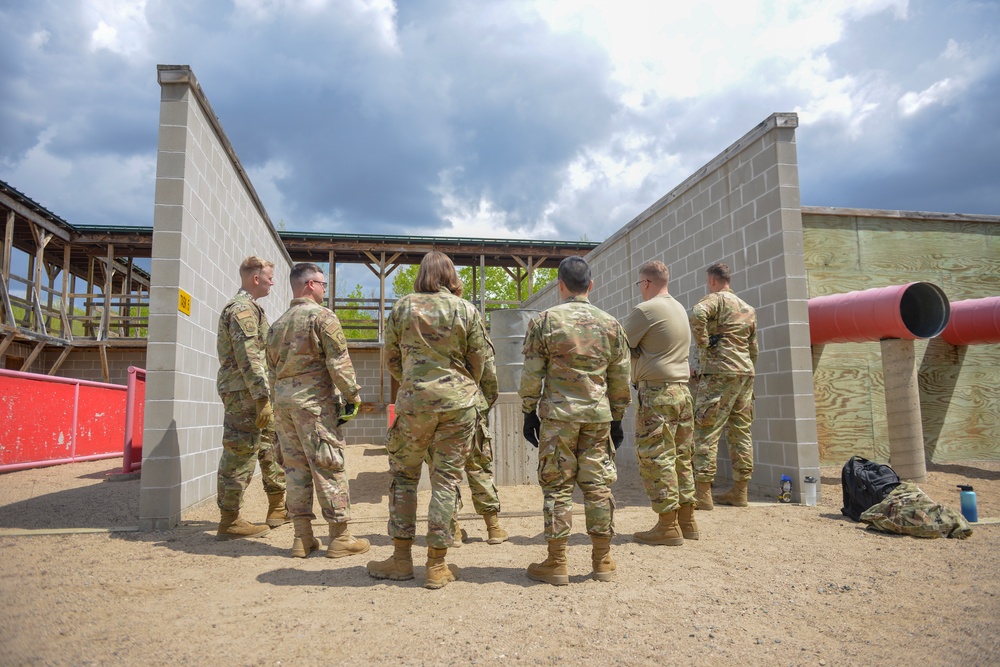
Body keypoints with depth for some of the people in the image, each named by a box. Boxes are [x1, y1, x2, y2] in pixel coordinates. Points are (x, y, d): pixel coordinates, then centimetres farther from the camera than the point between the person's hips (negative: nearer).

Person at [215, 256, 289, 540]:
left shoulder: (247, 307, 19)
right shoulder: (243, 309, -13)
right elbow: (248, 358, -21)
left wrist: (264, 395, 23)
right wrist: (262, 398, -23)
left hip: (253, 393, 11)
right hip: (245, 393, -11)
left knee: (272, 446, 15)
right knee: (241, 454, -5)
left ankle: (278, 508, 24)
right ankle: (230, 521, 4)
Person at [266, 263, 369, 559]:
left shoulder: (278, 323, 17)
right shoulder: (322, 316, -6)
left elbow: (272, 368, 20)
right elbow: (339, 362, -13)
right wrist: (353, 396, -7)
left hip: (282, 401, 7)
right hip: (314, 401, -7)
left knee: (295, 467, 10)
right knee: (329, 467, -2)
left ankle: (303, 537, 13)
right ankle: (340, 537, 3)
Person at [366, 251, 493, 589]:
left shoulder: (401, 307, 3)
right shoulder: (466, 310, 1)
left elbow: (391, 359, 8)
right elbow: (479, 361, 5)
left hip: (413, 400, 0)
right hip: (459, 402, 0)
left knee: (404, 475, 13)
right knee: (447, 478, 5)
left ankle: (402, 558, 18)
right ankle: (437, 565, 12)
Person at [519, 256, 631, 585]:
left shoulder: (545, 320, -2)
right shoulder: (611, 324, 7)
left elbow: (531, 374, -3)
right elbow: (620, 379, 10)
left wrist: (529, 413, 5)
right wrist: (617, 419, 18)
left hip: (557, 413, -3)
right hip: (599, 415, 3)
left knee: (557, 486, 3)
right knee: (598, 484, 9)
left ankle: (556, 564, 9)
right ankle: (603, 561, 16)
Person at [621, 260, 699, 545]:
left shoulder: (646, 310, -11)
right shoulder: (679, 309, 16)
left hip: (656, 393, -9)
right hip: (682, 390, 9)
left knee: (656, 458, -3)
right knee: (681, 457, 13)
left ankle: (668, 526, 0)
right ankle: (687, 520, 19)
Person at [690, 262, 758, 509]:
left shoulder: (715, 299, -5)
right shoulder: (748, 308, 20)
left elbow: (698, 314, -28)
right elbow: (753, 348, 22)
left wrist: (702, 342, -16)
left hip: (718, 373, -8)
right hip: (745, 373, 8)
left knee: (706, 433, -6)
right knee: (740, 433, 11)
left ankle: (702, 494, -7)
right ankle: (739, 492, 16)